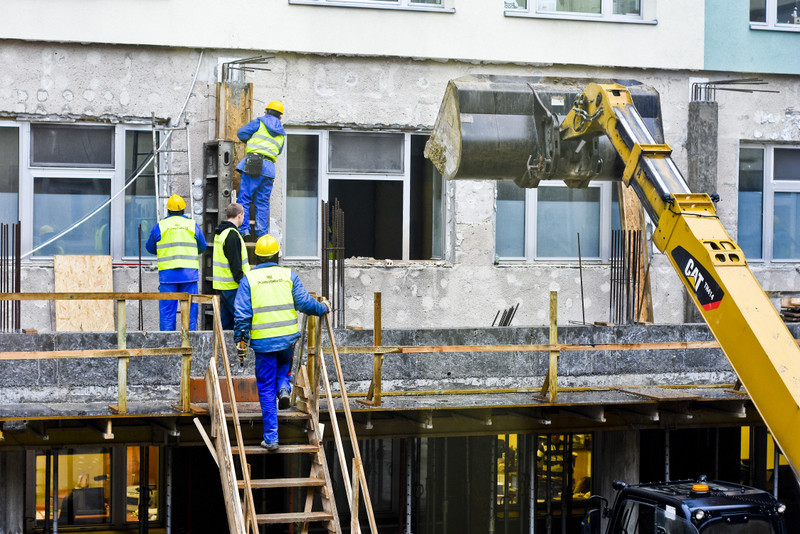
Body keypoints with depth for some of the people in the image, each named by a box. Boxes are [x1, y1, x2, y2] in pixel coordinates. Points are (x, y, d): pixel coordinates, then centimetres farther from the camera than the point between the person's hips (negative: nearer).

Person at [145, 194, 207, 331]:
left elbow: (150, 248, 14)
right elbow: (202, 247, 16)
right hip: (189, 273, 1)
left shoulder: (159, 226, 2)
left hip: (167, 273, -1)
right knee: (190, 309, 5)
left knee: (167, 310, 3)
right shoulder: (193, 225, 6)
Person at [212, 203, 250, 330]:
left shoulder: (219, 233, 16)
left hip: (222, 285, 10)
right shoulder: (232, 235, -16)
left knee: (226, 319, 12)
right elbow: (235, 264, -19)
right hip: (232, 286, -10)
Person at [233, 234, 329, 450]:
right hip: (288, 337, 1)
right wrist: (323, 308, 17)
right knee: (283, 366, 32)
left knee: (266, 390, 6)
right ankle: (284, 387, -1)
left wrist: (240, 340, 1)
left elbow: (242, 313, -6)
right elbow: (304, 302, -2)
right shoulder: (288, 275, 3)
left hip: (263, 341, -1)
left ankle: (271, 438, 5)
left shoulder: (248, 279, 0)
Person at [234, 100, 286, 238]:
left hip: (252, 164, -4)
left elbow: (241, 133, 3)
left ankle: (243, 228, -11)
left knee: (244, 197, -2)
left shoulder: (260, 122, 6)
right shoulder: (282, 133, 21)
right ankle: (262, 233, 4)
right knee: (263, 202, 9)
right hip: (269, 168, 4)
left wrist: (250, 141, 22)